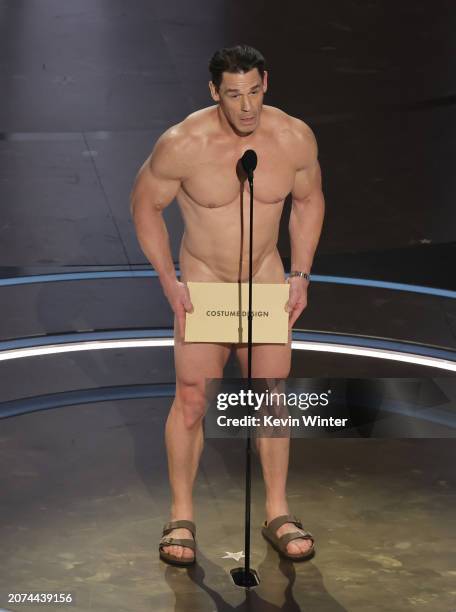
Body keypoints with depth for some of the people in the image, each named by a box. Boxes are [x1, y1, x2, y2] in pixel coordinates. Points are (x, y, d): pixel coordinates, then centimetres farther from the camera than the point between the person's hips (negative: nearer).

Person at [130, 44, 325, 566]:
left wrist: (300, 276, 1)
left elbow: (308, 200, 4)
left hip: (267, 281, 3)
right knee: (192, 401, -1)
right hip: (201, 282, -2)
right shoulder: (182, 145, -22)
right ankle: (181, 517, 15)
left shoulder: (296, 139, -14)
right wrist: (168, 281, -9)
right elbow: (145, 203, -6)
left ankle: (277, 513, 21)